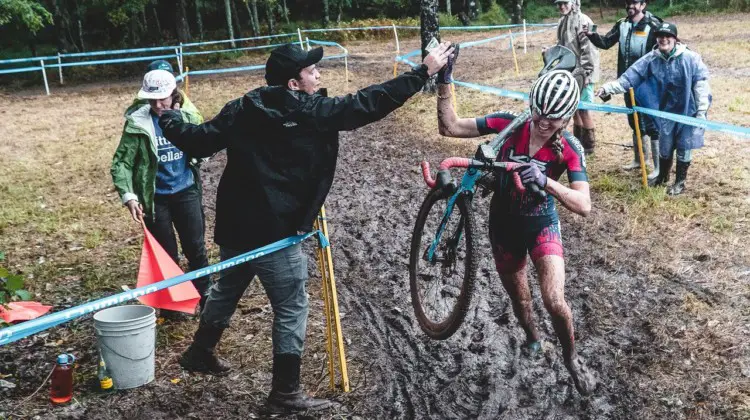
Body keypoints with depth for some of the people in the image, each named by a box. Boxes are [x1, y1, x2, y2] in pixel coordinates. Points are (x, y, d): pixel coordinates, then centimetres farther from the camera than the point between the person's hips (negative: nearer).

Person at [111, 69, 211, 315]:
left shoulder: (188, 116, -3)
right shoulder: (137, 123, -12)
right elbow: (121, 163, -11)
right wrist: (129, 197, -22)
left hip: (186, 192, 2)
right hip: (156, 198, -2)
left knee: (196, 249, 9)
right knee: (166, 255, 8)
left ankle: (204, 297, 26)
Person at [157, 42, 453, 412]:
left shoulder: (241, 109, 3)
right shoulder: (314, 113, -11)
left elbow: (197, 141, 4)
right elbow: (370, 102, -12)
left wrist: (168, 119, 24)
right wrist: (424, 71, -6)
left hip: (234, 225, 7)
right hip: (275, 231, -7)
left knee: (227, 289, 27)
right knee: (291, 310, 6)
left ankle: (199, 352, 46)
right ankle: (286, 392, 15)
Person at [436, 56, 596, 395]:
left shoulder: (570, 149, -20)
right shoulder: (507, 124, -18)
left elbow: (584, 205, -30)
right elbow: (450, 127, -18)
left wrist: (545, 181, -46)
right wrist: (444, 82, -29)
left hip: (542, 225, -2)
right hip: (503, 225, 2)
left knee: (554, 301, -18)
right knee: (519, 298, 19)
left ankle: (571, 358, 13)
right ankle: (532, 341, 52)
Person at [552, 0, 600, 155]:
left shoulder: (582, 21, -14)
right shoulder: (562, 21, 12)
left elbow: (588, 49, -18)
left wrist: (584, 72, -21)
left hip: (581, 72, -8)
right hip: (569, 71, 8)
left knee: (583, 108, -4)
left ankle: (588, 145, 6)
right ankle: (578, 141, 27)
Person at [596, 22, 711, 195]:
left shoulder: (690, 58, -14)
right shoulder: (651, 59, -6)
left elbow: (701, 84, -11)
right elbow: (629, 77, -9)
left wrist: (702, 110, -12)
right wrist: (608, 88, -20)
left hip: (688, 110, -3)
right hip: (666, 111, 3)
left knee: (684, 146, 7)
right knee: (664, 145, 14)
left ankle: (680, 181, 25)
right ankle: (662, 175, 39)